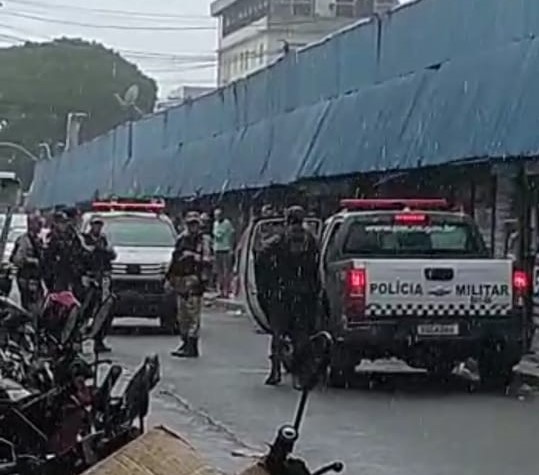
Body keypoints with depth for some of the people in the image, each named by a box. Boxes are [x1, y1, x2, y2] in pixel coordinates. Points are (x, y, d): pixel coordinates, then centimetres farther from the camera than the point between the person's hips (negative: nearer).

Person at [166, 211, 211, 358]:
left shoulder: (202, 243, -1)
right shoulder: (181, 240, 15)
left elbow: (205, 264, -5)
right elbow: (174, 259, 20)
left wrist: (203, 281, -13)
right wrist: (169, 278, 17)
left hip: (194, 280, -6)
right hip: (180, 280, 6)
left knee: (193, 314, -9)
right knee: (182, 315, 11)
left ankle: (192, 347, -9)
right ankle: (185, 342, 20)